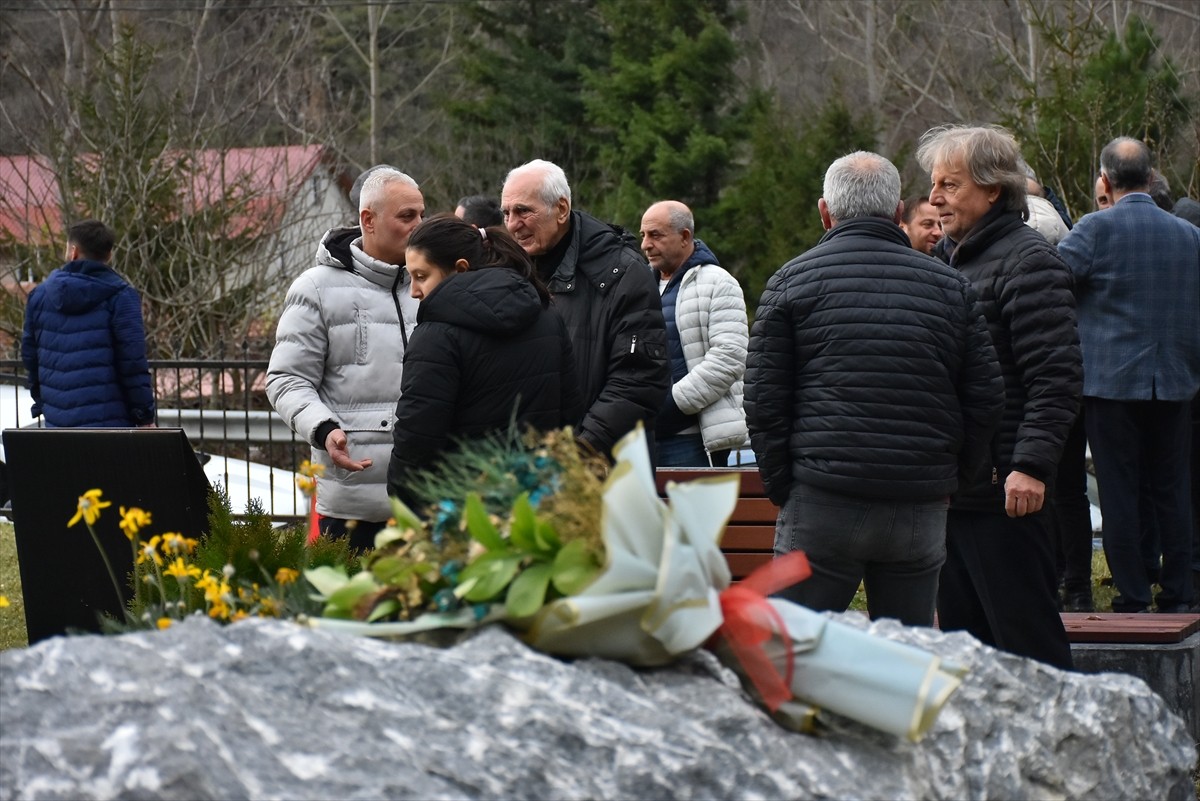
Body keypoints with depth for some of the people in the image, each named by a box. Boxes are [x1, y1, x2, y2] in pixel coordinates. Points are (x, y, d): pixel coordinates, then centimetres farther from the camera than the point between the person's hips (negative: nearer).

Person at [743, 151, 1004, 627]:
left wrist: (782, 487, 8)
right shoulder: (950, 286, 11)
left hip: (823, 501, -3)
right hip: (921, 510, 3)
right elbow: (987, 397, 7)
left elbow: (763, 400, 0)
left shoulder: (793, 281, 4)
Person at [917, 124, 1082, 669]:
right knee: (960, 635, 13)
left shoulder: (1027, 261, -10)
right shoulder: (950, 261, 19)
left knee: (1026, 638, -6)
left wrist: (1032, 466, -25)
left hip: (1003, 493, -9)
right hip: (950, 491, 9)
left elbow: (1056, 377, -18)